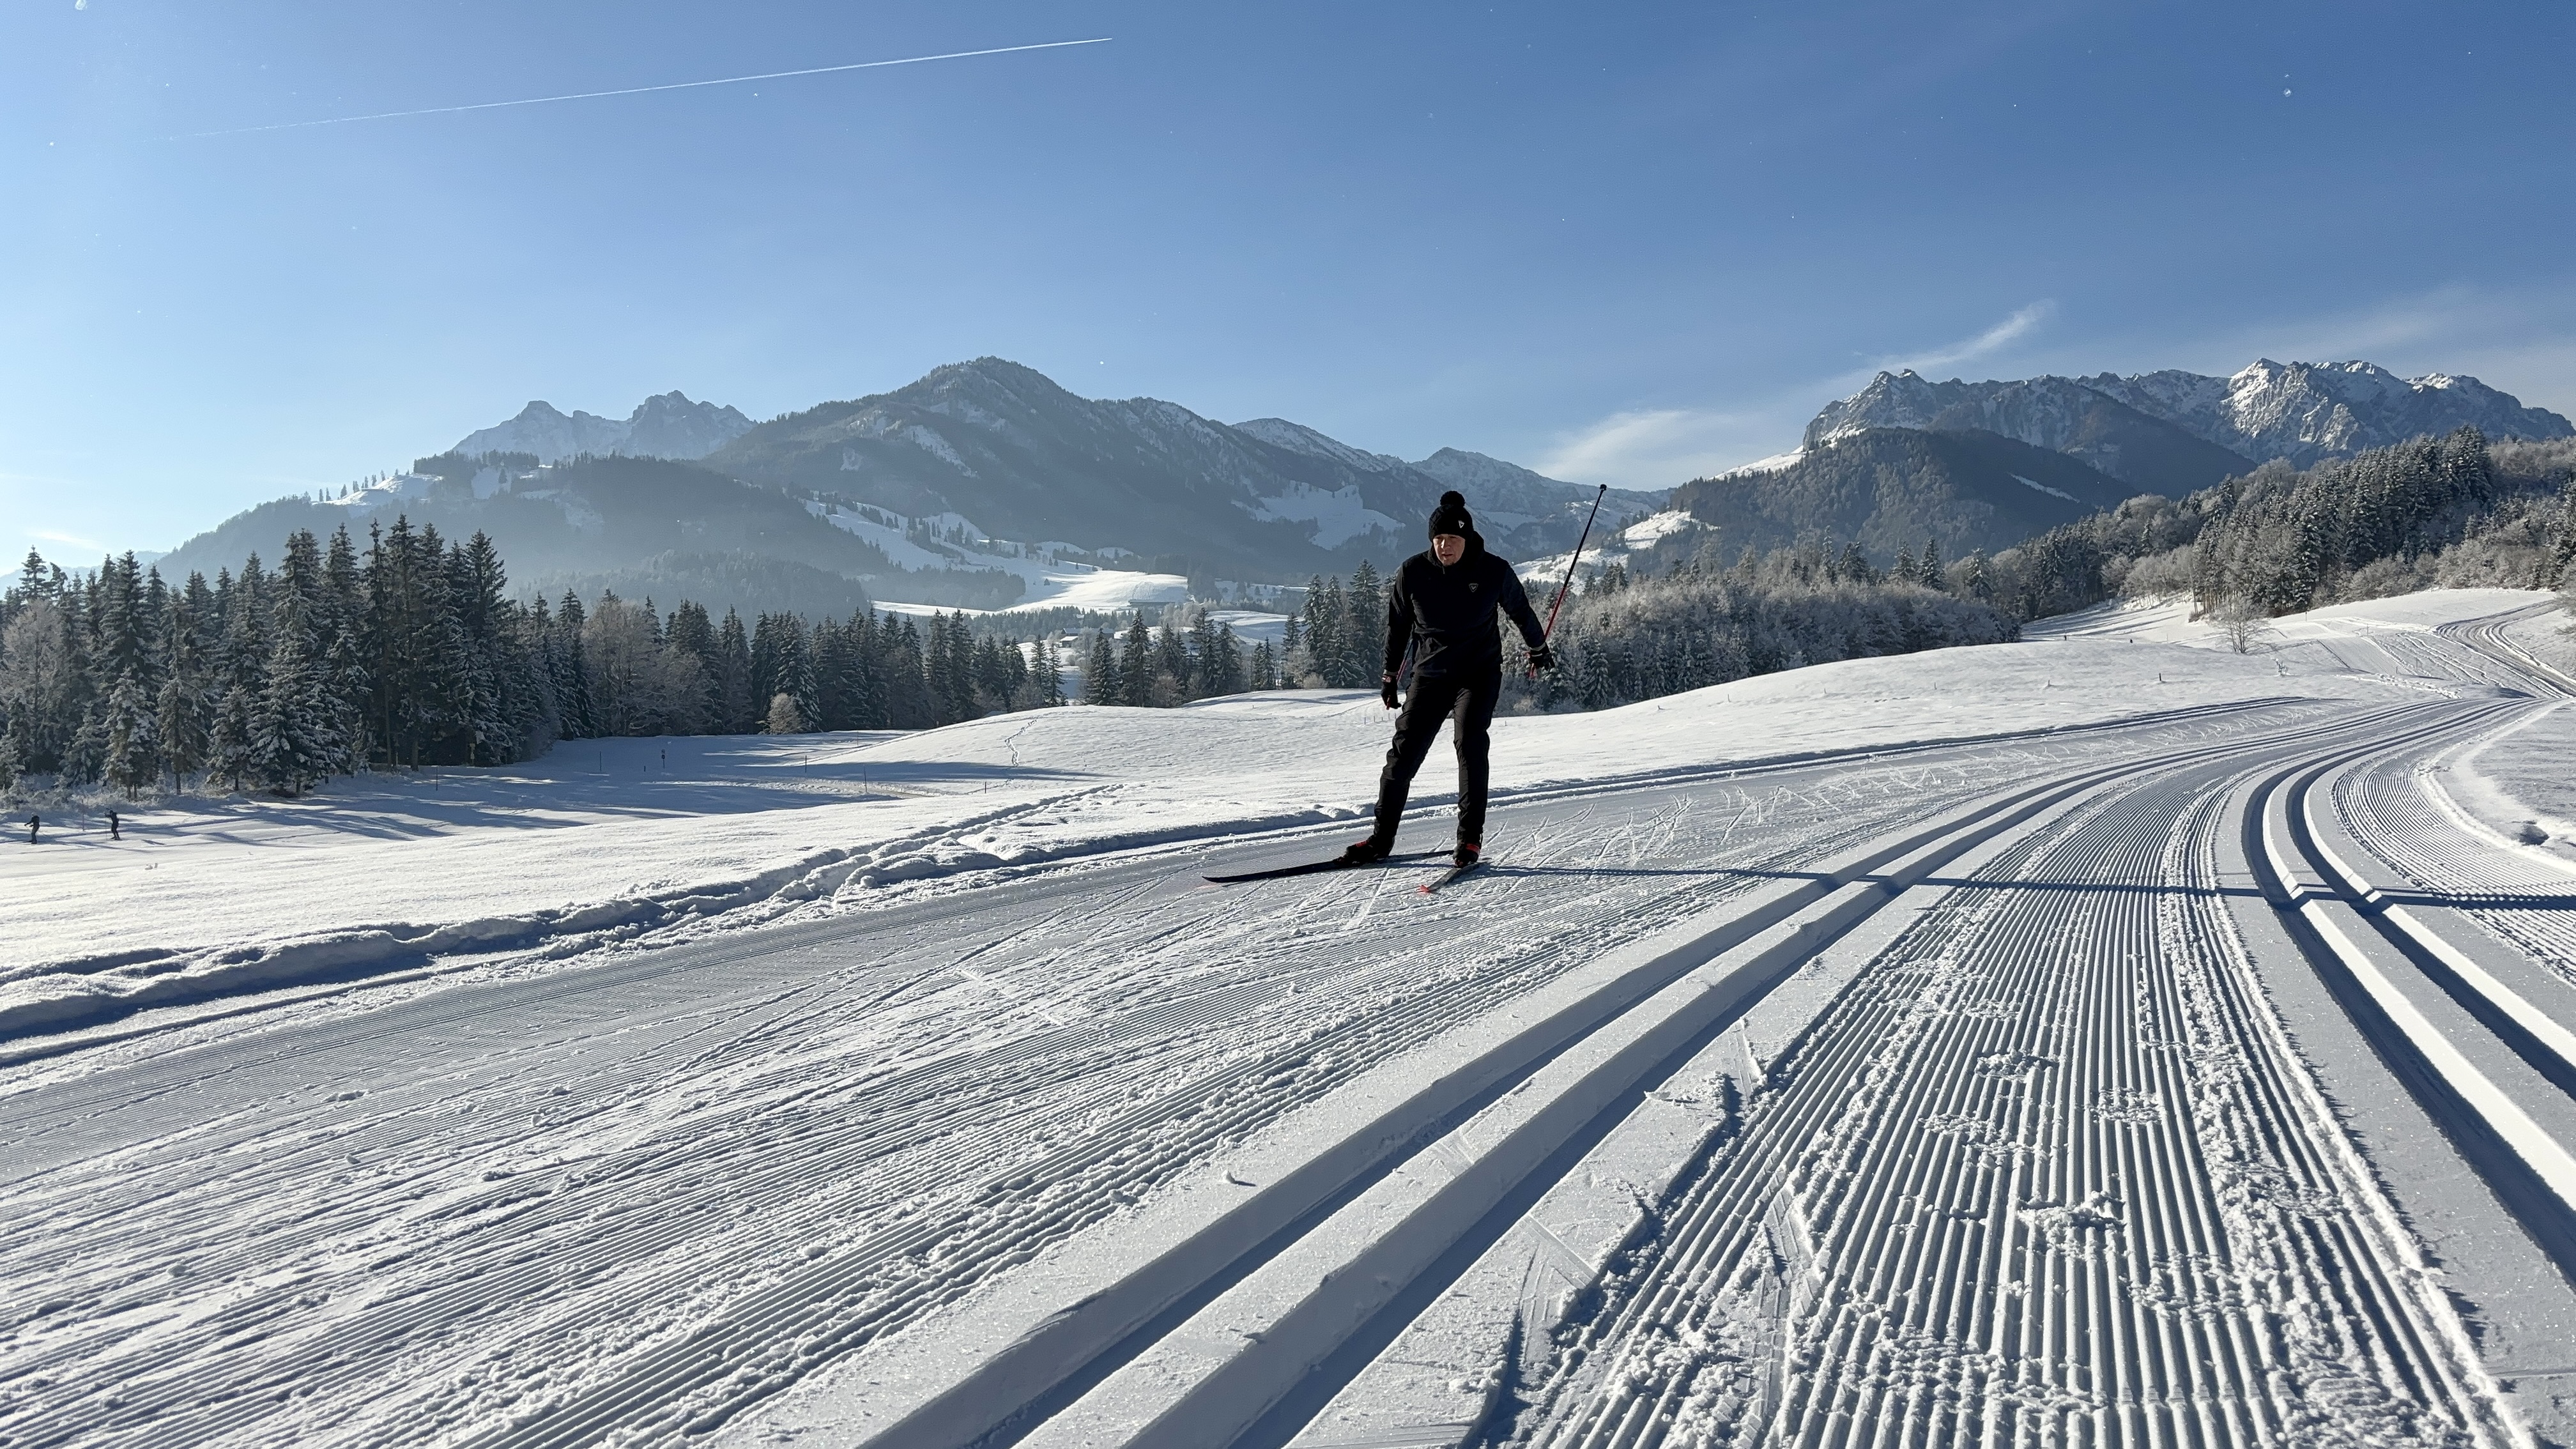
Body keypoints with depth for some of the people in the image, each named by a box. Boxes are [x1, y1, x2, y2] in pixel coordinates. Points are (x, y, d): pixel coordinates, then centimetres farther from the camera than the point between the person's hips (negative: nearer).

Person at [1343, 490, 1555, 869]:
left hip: (1480, 671, -2)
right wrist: (1390, 674, 14)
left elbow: (1520, 610, 11)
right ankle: (1382, 838, 4)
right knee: (1405, 750, -5)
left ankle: (1471, 837, -11)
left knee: (1469, 741, -20)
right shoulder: (1413, 572, -6)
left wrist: (1539, 649, 24)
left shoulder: (1493, 571, -9)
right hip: (1430, 673, 2)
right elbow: (1398, 625, 9)